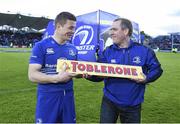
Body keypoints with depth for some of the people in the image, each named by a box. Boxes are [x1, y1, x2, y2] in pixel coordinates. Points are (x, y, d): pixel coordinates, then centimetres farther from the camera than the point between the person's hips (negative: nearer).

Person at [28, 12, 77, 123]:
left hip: (68, 95, 5)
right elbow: (32, 75, -15)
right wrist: (57, 78, -26)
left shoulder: (73, 48, 7)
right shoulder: (41, 46, -10)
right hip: (48, 97, -5)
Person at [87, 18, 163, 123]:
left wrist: (146, 78, -16)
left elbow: (156, 69, 2)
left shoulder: (143, 51, -7)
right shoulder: (108, 51, -3)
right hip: (110, 101, 1)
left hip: (133, 104, 0)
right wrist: (89, 74, -24)